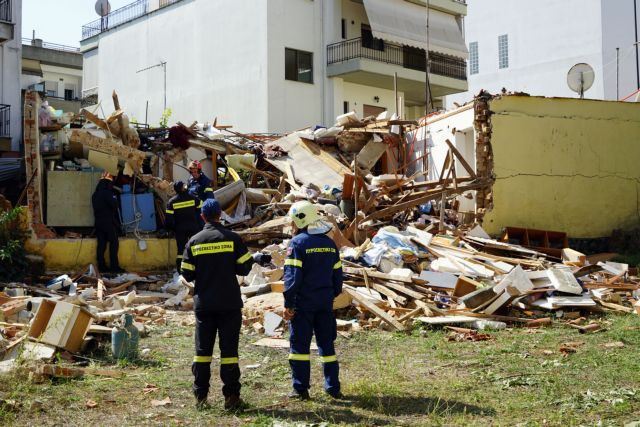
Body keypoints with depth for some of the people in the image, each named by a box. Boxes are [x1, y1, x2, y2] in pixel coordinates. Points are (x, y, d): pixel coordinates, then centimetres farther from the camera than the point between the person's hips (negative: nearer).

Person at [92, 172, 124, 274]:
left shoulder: (95, 194, 14)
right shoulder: (106, 193, -13)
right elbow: (114, 205, -18)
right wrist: (115, 198, 1)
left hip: (99, 222, 8)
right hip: (108, 222, -8)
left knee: (101, 244, 5)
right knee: (113, 243, -5)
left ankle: (102, 266, 4)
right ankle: (114, 266, -9)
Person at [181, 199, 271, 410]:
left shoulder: (194, 241, 0)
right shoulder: (232, 238, -6)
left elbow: (187, 274, 1)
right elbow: (243, 269, -5)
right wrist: (256, 258, 15)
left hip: (204, 304, 2)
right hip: (229, 303, -2)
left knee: (203, 349, 10)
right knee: (229, 349, 3)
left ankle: (201, 396, 12)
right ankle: (231, 396, 4)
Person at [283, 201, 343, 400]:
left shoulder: (298, 242, -11)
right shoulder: (329, 243, 8)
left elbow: (292, 275, -16)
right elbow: (338, 273, 12)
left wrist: (288, 304, -13)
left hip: (303, 302, -5)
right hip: (325, 302, 6)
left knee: (300, 344, 3)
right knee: (326, 344, 13)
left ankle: (301, 389, 5)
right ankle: (333, 387, 15)